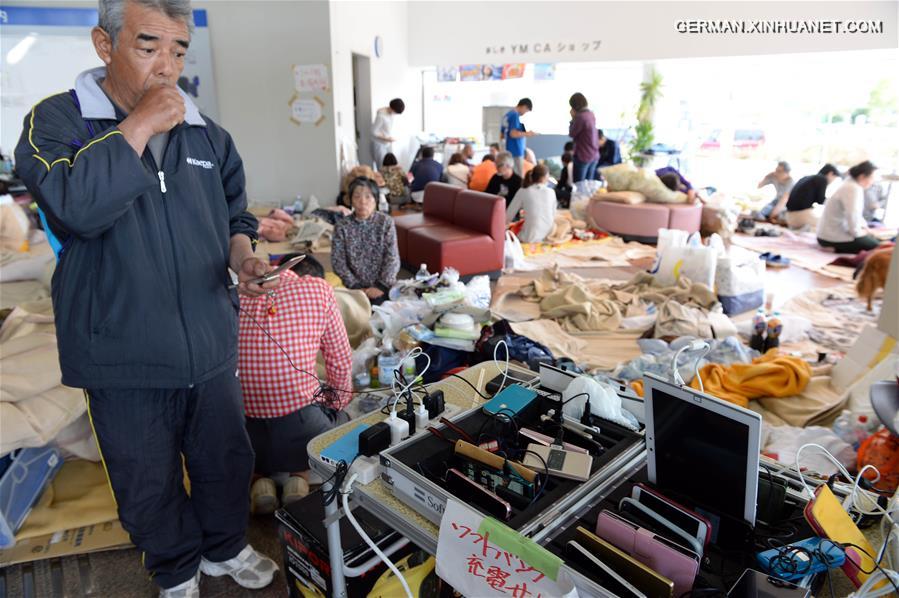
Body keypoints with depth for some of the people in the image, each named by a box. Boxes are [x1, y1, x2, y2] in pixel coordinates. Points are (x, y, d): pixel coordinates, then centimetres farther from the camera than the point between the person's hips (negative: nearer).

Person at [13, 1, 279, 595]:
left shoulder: (208, 134, 4)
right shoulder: (57, 120, -7)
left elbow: (235, 215, 15)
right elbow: (74, 207, -27)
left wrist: (243, 257, -5)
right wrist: (140, 126, -21)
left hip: (211, 345, 3)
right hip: (123, 356, -3)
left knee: (227, 461, 19)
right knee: (149, 485, 16)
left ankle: (227, 548, 47)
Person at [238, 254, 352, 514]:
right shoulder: (318, 288, 0)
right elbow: (341, 364, 5)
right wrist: (337, 403, 24)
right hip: (299, 429, -2)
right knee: (342, 420, 30)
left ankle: (259, 477, 11)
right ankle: (300, 475, 7)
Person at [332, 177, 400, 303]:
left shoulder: (386, 222, -3)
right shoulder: (342, 226, -3)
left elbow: (392, 258, -6)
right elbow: (338, 261, -5)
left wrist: (381, 286, -14)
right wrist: (356, 287, -13)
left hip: (383, 285, 0)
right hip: (356, 287, 0)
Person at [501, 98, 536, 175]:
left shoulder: (507, 115, 16)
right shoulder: (515, 115, -11)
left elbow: (501, 136, 21)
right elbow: (513, 134, -21)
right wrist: (527, 134, -9)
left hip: (508, 151, 9)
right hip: (516, 151, -9)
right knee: (519, 177, -6)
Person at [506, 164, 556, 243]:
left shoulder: (523, 191, -5)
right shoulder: (551, 192, 2)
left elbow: (508, 216, -4)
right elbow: (554, 216, 11)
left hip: (531, 238, -5)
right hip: (548, 236, 5)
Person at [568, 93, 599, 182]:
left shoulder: (580, 116, -18)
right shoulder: (591, 114, 8)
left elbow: (572, 134, -10)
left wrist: (573, 118, -1)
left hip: (583, 156, -8)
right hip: (594, 156, 8)